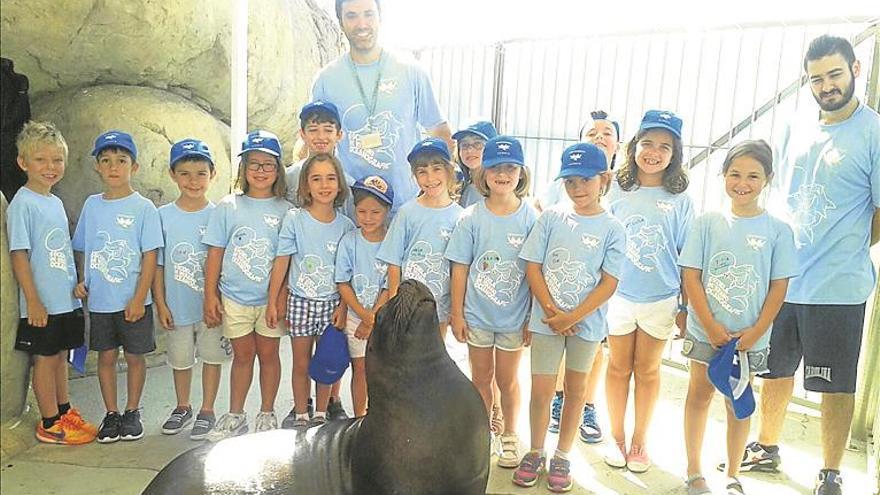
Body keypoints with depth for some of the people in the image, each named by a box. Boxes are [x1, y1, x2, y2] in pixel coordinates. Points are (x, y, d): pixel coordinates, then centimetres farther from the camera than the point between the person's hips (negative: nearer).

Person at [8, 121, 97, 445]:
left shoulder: (56, 202, 10)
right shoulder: (23, 204, -13)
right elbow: (19, 255, -15)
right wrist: (33, 301, -17)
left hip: (66, 299, 7)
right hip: (42, 303, -7)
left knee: (61, 355, 17)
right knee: (45, 358, 3)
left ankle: (64, 411, 30)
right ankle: (49, 424, 15)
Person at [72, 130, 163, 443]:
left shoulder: (143, 208, -7)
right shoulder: (92, 205, 5)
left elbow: (150, 256, -9)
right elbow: (85, 250, 13)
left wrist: (139, 299, -13)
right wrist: (82, 281, -2)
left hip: (133, 301, -3)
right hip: (99, 300, 3)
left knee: (134, 356, 8)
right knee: (106, 357, 11)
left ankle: (132, 413, 25)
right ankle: (111, 415, 25)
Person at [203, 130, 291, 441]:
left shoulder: (284, 211, -1)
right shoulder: (228, 207, 0)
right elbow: (215, 253, 1)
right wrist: (210, 295, -2)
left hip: (270, 297, 0)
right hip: (234, 296, 0)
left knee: (268, 354, 10)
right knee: (242, 355, 10)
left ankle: (266, 415, 25)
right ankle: (235, 416, 26)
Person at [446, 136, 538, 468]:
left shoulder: (530, 217, -8)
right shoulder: (471, 218, -6)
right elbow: (460, 268, -3)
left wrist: (534, 316, -4)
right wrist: (457, 314, -3)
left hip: (515, 315, -1)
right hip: (477, 313, 1)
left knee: (507, 379, 13)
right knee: (481, 378, 15)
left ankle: (509, 435, 35)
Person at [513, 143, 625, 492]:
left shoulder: (612, 229, -5)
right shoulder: (551, 218, -2)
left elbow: (608, 283, -9)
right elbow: (533, 268, -3)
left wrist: (572, 317, -15)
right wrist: (552, 312, -11)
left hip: (586, 323, 0)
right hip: (547, 319, 0)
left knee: (575, 390, 13)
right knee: (541, 391, 5)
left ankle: (562, 457, 30)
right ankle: (535, 453, 26)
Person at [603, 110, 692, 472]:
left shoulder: (679, 200, -3)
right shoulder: (616, 191, -1)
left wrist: (687, 306, 0)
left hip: (661, 299, 0)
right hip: (618, 295, 1)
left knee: (647, 370, 13)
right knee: (618, 368, 12)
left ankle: (639, 441, 28)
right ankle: (617, 438, 28)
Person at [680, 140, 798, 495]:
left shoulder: (777, 230, -2)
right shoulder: (707, 223, -2)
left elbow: (779, 286, -2)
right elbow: (691, 276, -5)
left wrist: (757, 331, -10)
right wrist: (710, 325, -11)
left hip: (750, 337, 0)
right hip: (706, 331, 0)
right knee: (700, 396, 11)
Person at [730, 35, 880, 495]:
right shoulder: (795, 131, 9)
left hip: (837, 287, -5)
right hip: (779, 279, 5)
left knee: (836, 385, 8)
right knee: (776, 371, 18)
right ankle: (766, 448, 38)